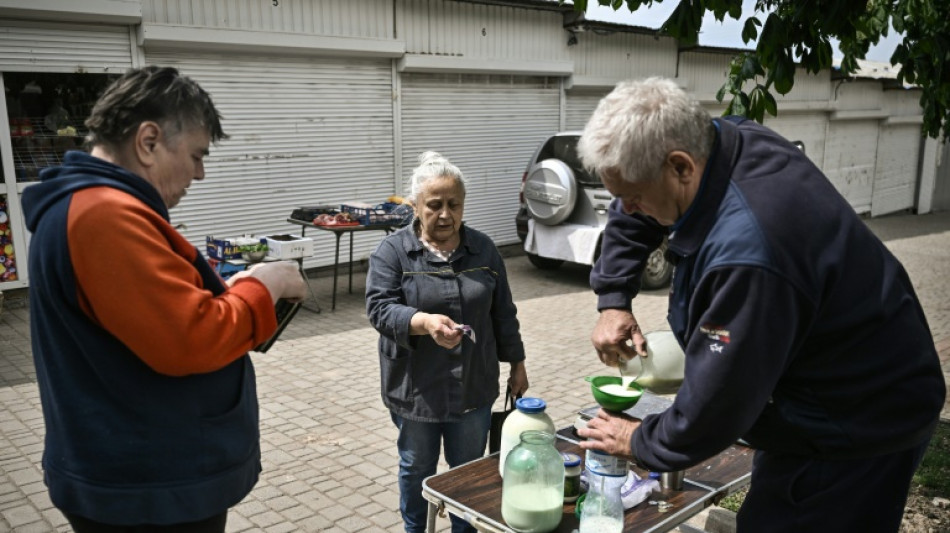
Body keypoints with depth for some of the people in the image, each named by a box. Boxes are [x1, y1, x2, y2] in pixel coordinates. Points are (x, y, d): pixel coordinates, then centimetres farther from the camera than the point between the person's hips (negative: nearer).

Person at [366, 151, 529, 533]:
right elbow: (379, 308, -18)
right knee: (417, 468, 15)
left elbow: (503, 314, 8)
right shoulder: (393, 251, -7)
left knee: (469, 470, 14)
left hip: (474, 387, 2)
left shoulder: (483, 249, 3)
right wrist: (425, 322, -35)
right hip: (416, 388, -2)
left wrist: (517, 364, 11)